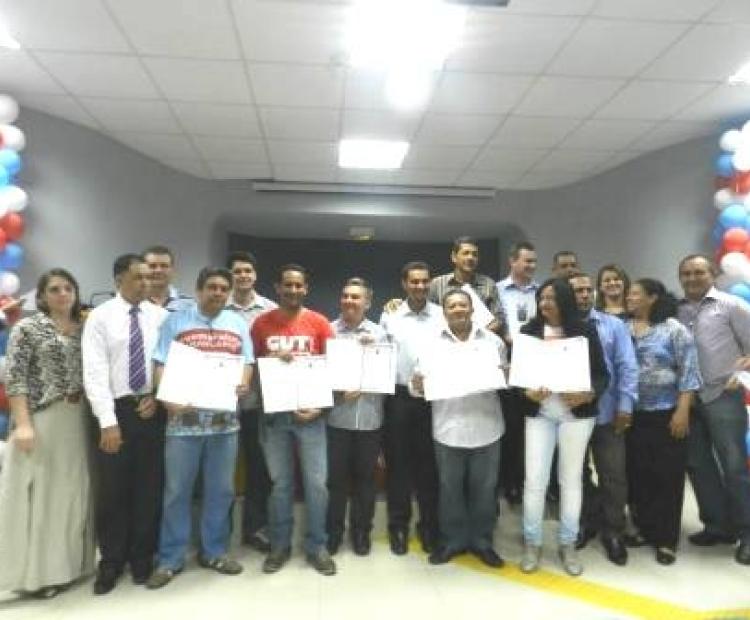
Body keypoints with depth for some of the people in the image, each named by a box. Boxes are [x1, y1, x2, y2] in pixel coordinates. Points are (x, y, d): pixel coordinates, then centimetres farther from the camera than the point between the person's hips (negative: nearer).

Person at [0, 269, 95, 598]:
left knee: (72, 490, 11)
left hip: (78, 420, 5)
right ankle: (36, 571, 14)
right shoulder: (27, 328, -3)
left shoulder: (85, 329, 10)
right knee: (39, 492, 1)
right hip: (41, 419, -5)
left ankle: (64, 564, 26)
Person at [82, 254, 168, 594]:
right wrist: (108, 421, -16)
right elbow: (94, 372, -10)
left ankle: (142, 558, 28)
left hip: (153, 409, 2)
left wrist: (158, 397, -10)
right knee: (112, 490, 6)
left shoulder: (160, 316, 4)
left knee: (149, 488, 10)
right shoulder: (100, 317, -3)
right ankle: (111, 562, 24)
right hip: (117, 410, -2)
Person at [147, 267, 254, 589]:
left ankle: (214, 552, 26)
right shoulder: (175, 321, 3)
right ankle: (170, 559, 19)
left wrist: (243, 383, -11)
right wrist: (169, 399, -18)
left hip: (225, 417, 3)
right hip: (184, 417, -3)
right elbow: (160, 365, -2)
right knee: (177, 491, 5)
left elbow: (247, 361, 11)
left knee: (220, 490, 11)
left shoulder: (238, 324, 12)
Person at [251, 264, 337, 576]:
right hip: (273, 413, 1)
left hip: (310, 411, -1)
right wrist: (271, 360, -12)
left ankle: (316, 546, 18)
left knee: (317, 482, 2)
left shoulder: (319, 323, 0)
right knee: (280, 482, 10)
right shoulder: (262, 323, 3)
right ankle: (280, 545, 24)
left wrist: (321, 406, -8)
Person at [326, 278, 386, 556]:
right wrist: (338, 390, -16)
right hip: (337, 416, -1)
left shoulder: (379, 332, 5)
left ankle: (361, 530, 28)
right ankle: (333, 531, 25)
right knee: (336, 477, 8)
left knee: (365, 477, 11)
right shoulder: (329, 330, 0)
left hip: (369, 417, 1)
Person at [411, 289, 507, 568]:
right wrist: (418, 384, -21)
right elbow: (421, 381, 1)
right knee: (450, 488, 11)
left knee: (484, 487, 12)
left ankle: (482, 540, 28)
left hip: (486, 428, 1)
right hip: (448, 429, 0)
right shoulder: (432, 343, 2)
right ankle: (452, 540, 28)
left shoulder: (493, 340, 5)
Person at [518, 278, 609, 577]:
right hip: (539, 413, 0)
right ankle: (532, 543, 17)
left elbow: (602, 373, 1)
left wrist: (588, 395, -18)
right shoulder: (528, 331, 1)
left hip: (577, 414, 0)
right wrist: (527, 392, -17)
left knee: (571, 479, 9)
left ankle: (568, 544, 25)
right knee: (535, 479, 0)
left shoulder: (585, 332, 0)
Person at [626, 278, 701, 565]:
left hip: (666, 414, -4)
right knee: (637, 475, 10)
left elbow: (688, 372, -8)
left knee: (667, 477, 3)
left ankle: (666, 539, 14)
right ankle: (643, 529, 26)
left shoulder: (674, 329, -4)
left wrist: (683, 411, -14)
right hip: (632, 415, 4)